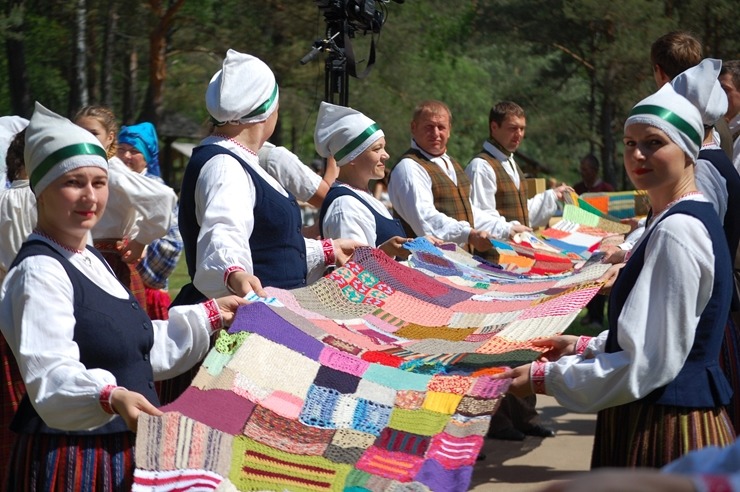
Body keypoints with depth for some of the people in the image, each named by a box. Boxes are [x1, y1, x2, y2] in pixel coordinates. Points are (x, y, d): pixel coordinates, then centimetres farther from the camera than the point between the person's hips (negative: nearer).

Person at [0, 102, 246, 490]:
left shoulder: (91, 261, 14)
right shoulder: (39, 271, -16)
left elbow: (140, 347, 25)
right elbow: (51, 377, -29)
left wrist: (209, 316, 25)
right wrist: (111, 396, -46)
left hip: (124, 452, 9)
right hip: (71, 459, -9)